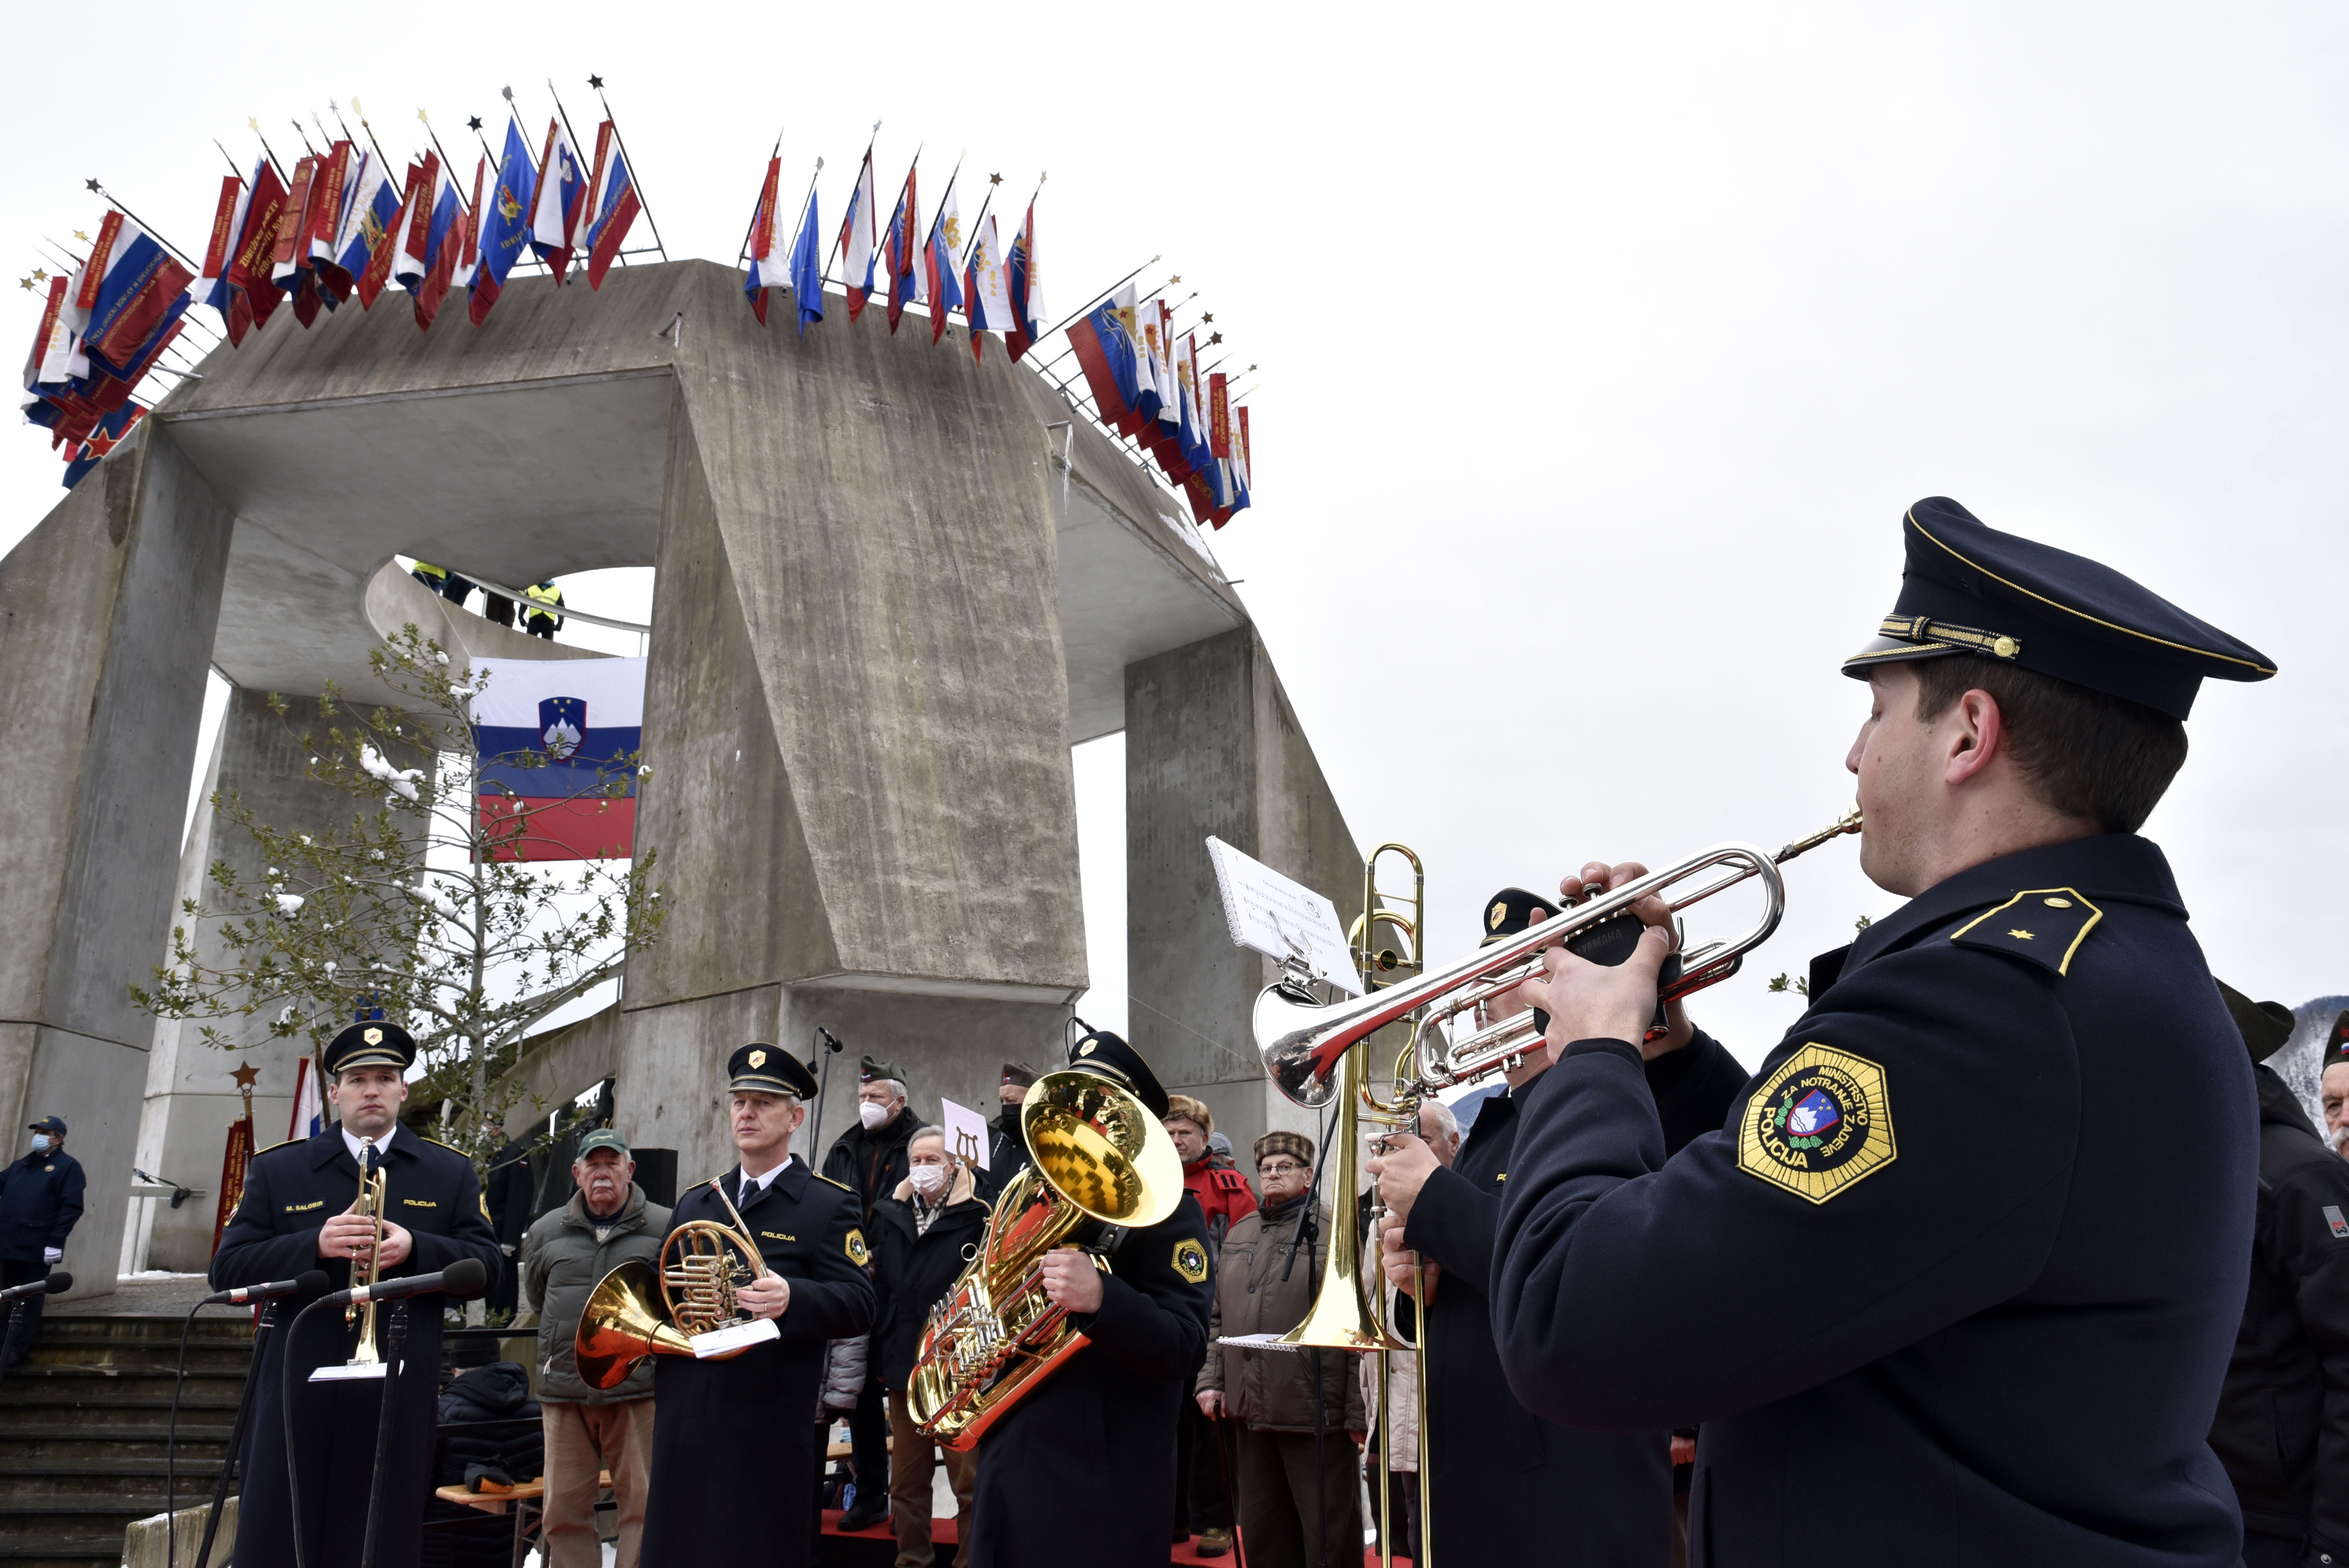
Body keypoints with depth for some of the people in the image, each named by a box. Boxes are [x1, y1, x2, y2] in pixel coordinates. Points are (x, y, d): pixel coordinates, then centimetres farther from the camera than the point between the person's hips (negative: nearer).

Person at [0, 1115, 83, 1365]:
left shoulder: (67, 1167, -2)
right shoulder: (21, 1166, 19)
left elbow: (71, 1208, -9)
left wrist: (56, 1241, -16)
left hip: (37, 1249, -6)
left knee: (31, 1300, 1)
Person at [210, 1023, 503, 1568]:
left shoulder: (451, 1174, 11)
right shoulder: (275, 1171, 11)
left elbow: (487, 1264, 3)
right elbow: (227, 1270, 3)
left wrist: (415, 1248, -15)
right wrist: (314, 1245, -14)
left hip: (398, 1400, 0)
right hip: (298, 1395, 0)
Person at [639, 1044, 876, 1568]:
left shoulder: (830, 1205, -1)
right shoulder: (694, 1202, 17)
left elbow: (858, 1306, -11)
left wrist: (791, 1298, -30)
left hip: (767, 1430, -5)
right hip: (683, 1422, 5)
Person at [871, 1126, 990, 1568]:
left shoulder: (976, 1219, -7)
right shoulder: (891, 1216, 8)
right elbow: (880, 1287, 12)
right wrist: (880, 1356, 10)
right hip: (905, 1366, 5)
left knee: (969, 1479, 1)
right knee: (907, 1481, 14)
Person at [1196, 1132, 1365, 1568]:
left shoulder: (1335, 1229, -5)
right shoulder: (1239, 1234, 16)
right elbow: (1219, 1316, 20)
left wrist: (1358, 1411, -14)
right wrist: (1211, 1379, 9)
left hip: (1317, 1412, -6)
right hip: (1251, 1411, 6)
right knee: (1261, 1532, 15)